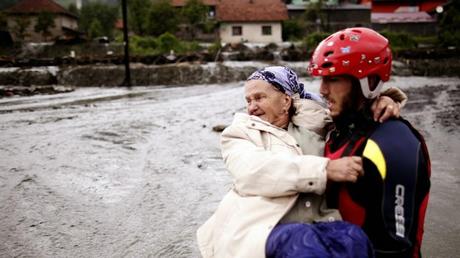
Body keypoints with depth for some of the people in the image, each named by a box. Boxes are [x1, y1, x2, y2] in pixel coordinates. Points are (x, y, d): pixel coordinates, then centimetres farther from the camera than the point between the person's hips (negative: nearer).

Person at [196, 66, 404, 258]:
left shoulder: (314, 125, 20)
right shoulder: (241, 132, 13)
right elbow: (251, 172, -9)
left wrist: (382, 101, 6)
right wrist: (325, 169, -17)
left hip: (319, 226, 3)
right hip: (266, 228, -2)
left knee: (354, 238, -29)